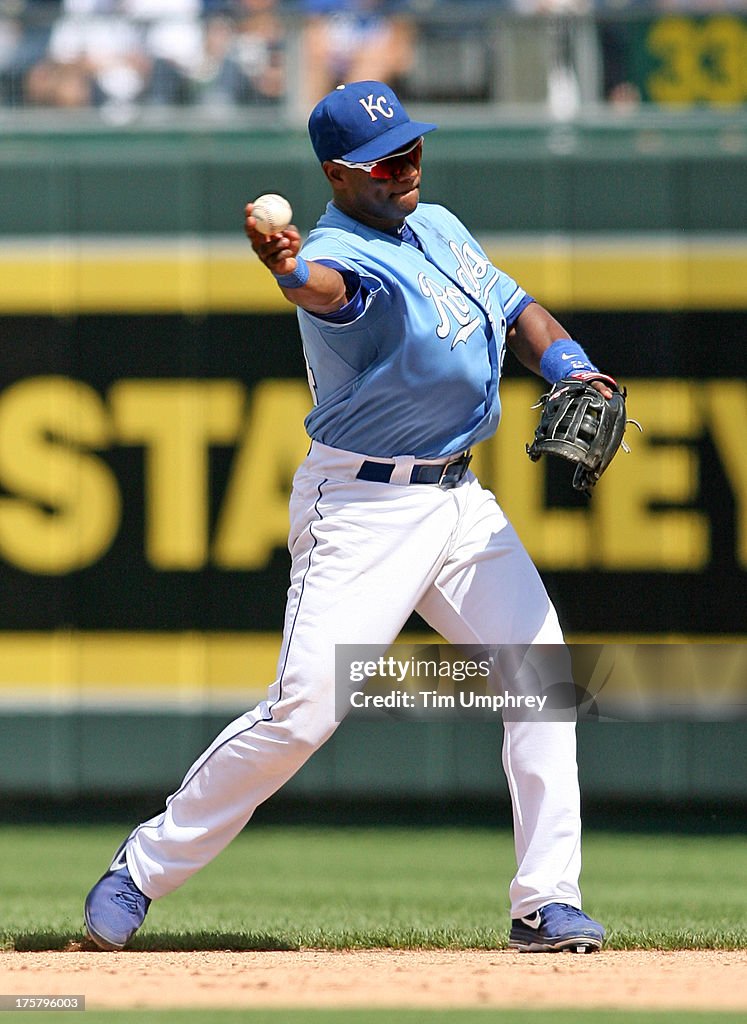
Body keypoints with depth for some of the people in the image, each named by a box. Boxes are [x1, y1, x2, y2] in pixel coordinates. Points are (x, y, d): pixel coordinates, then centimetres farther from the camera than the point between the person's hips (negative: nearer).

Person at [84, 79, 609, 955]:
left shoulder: (438, 226, 10)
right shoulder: (341, 252, -17)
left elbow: (515, 309, 21)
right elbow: (332, 288, -42)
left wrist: (567, 366, 0)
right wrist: (290, 274, -66)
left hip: (462, 502, 8)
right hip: (360, 509, -8)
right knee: (304, 710, -15)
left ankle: (546, 905, -1)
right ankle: (144, 868, -1)